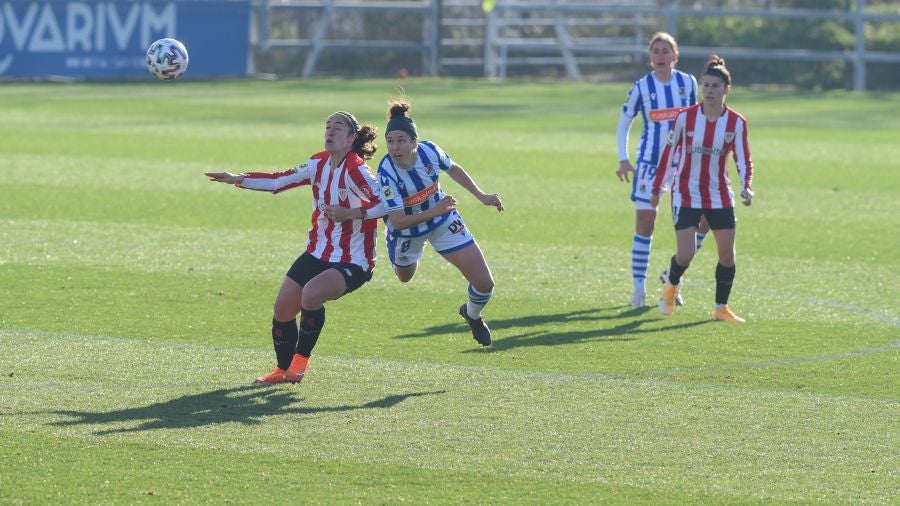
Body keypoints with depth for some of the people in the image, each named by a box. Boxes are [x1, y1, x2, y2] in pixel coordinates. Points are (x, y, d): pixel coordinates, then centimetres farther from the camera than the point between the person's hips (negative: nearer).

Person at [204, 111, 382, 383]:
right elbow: (279, 181, 14)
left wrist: (349, 212, -38)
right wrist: (239, 179, 5)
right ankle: (283, 370, 26)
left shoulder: (355, 170, -18)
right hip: (318, 253, 8)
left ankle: (301, 359, -9)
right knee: (283, 308, 4)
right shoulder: (318, 164, 4)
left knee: (311, 293, -32)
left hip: (352, 261, -8)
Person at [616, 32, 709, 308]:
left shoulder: (688, 83, 2)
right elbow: (624, 124, 4)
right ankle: (638, 285, 5)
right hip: (650, 161, -3)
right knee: (645, 221, -4)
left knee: (702, 219, -4)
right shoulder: (642, 87, -4)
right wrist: (624, 160, -5)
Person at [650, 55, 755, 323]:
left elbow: (743, 160, -4)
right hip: (686, 195, -2)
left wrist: (746, 187, -23)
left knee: (727, 254, 1)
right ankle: (671, 287, 22)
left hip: (720, 197, 2)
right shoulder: (685, 117, -9)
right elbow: (668, 152, 2)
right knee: (685, 255, -11)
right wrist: (657, 188, 6)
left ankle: (721, 307, 18)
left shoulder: (736, 122, -6)